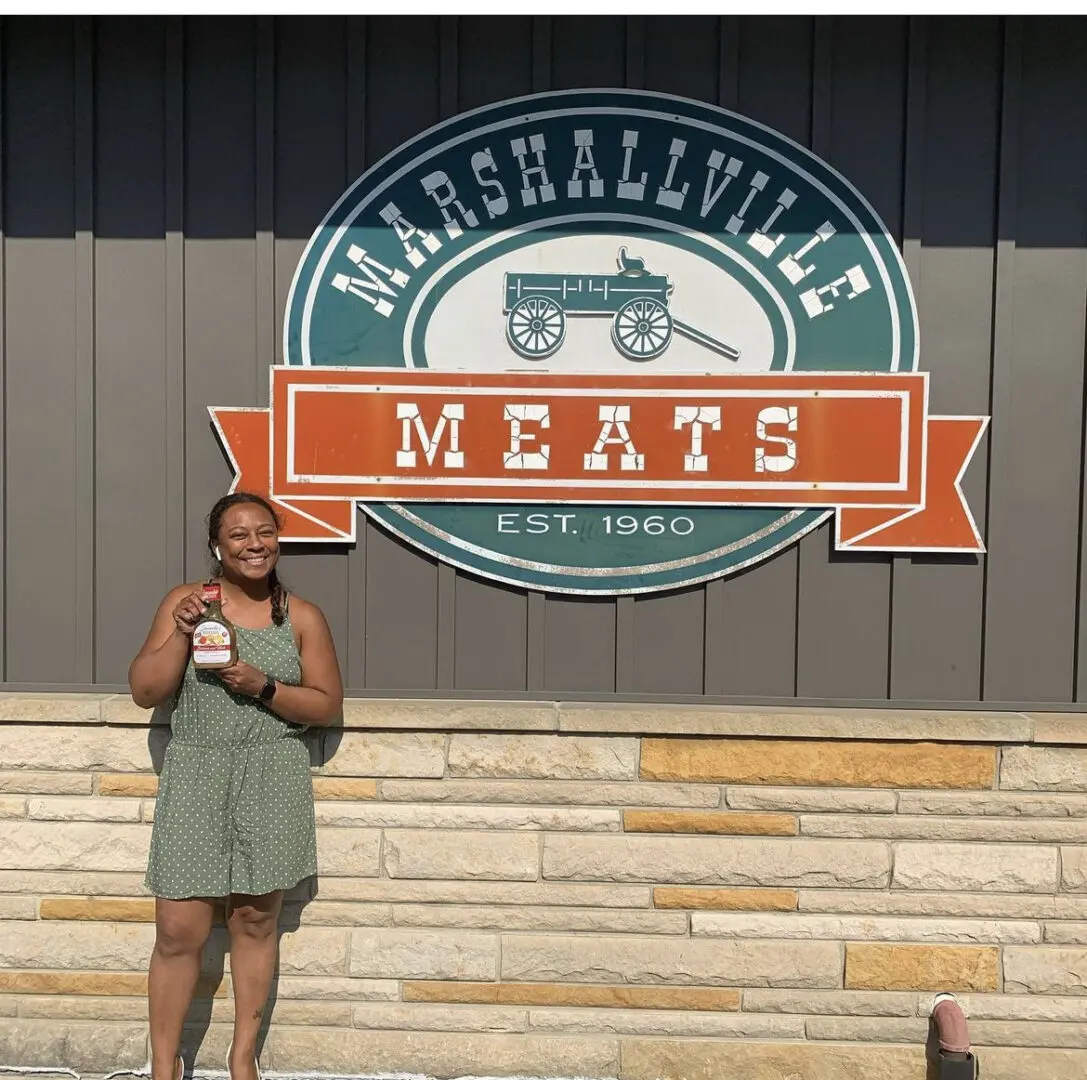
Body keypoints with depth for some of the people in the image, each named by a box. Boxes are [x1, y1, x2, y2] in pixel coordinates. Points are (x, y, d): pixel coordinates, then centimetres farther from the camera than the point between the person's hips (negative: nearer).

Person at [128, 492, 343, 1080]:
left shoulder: (301, 616, 2)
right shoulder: (183, 602, 2)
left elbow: (328, 705, 2)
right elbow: (144, 691, -1)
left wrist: (263, 687, -13)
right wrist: (182, 633, -16)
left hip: (272, 784, 1)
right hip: (194, 776, 0)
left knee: (255, 919, 10)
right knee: (178, 931, -1)